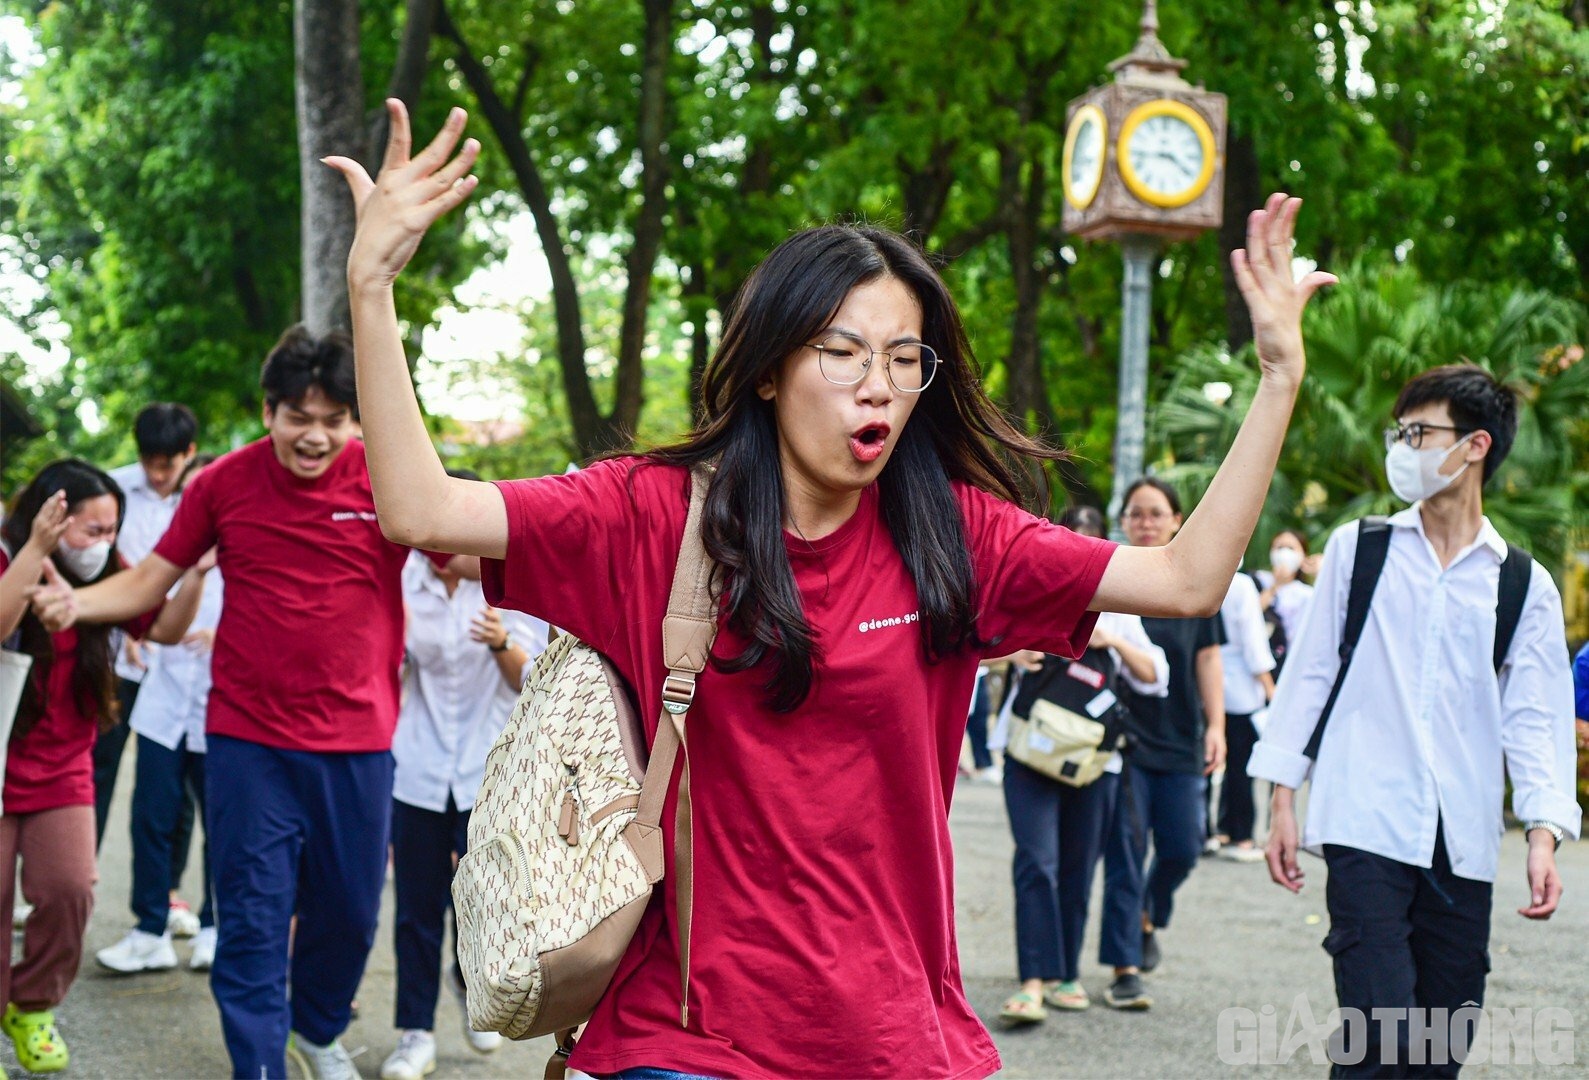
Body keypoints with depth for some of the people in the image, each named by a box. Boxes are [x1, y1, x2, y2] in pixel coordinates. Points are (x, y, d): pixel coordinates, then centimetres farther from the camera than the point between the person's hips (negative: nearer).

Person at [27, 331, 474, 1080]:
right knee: (253, 919, 0)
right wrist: (78, 602, -13)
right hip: (249, 738, -1)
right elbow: (149, 582, 5)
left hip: (357, 740, 1)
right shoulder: (225, 484, -3)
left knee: (350, 912, 15)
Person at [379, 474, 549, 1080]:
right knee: (417, 909, 5)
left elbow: (533, 683, -6)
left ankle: (469, 982, 32)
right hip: (418, 769, 2)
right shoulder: (404, 580, 0)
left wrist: (503, 645, -25)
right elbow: (391, 670, 10)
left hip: (489, 769, -2)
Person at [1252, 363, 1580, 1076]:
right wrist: (1282, 801, 3)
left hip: (1465, 841, 2)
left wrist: (1542, 834, -7)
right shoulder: (1358, 548, 6)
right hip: (1366, 825, -2)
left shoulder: (1525, 585, 8)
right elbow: (1310, 671, 7)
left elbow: (1534, 717, 5)